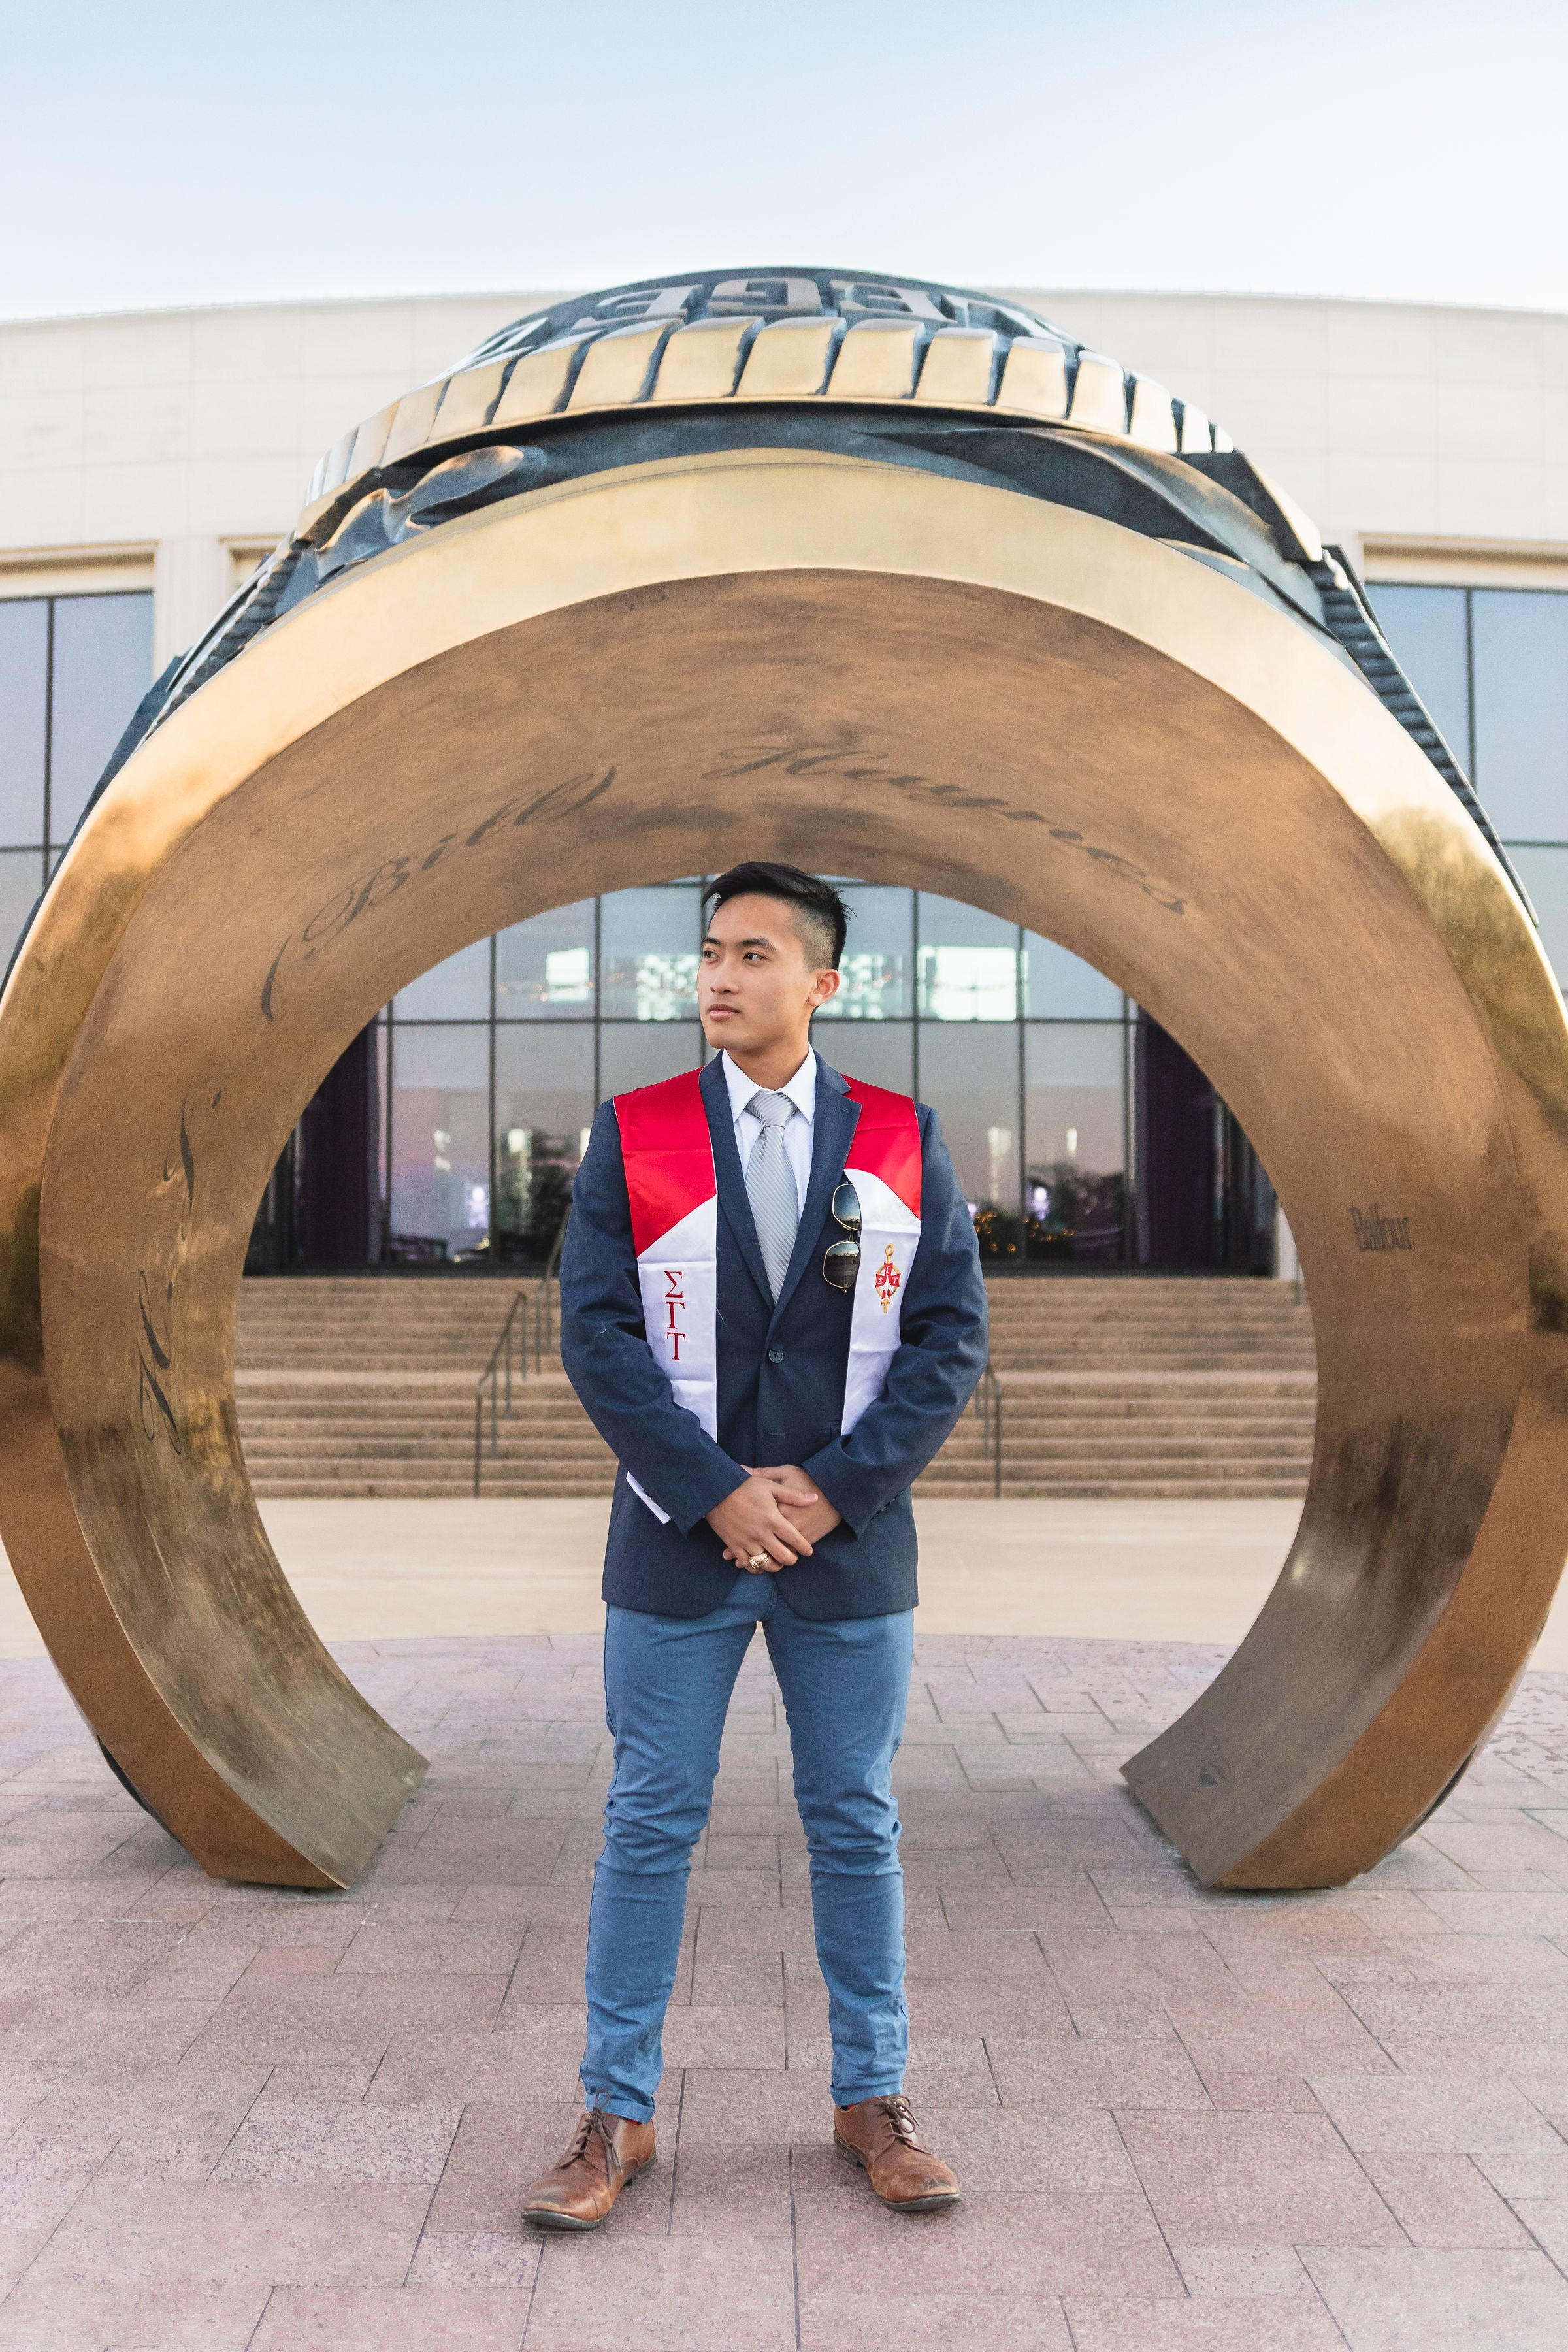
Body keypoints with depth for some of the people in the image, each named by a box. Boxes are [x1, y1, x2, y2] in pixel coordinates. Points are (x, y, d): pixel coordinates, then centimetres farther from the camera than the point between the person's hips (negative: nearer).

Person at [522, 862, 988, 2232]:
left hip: (852, 1543, 1)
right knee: (650, 1827, 8)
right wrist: (719, 1493, -13)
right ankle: (618, 2116, 24)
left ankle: (871, 2101, 30)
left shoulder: (905, 1141, 2)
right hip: (678, 1547, 0)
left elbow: (953, 1336, -2)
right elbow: (595, 1333, -6)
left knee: (858, 1827, 12)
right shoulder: (634, 1138, 0)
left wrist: (832, 1491, -11)